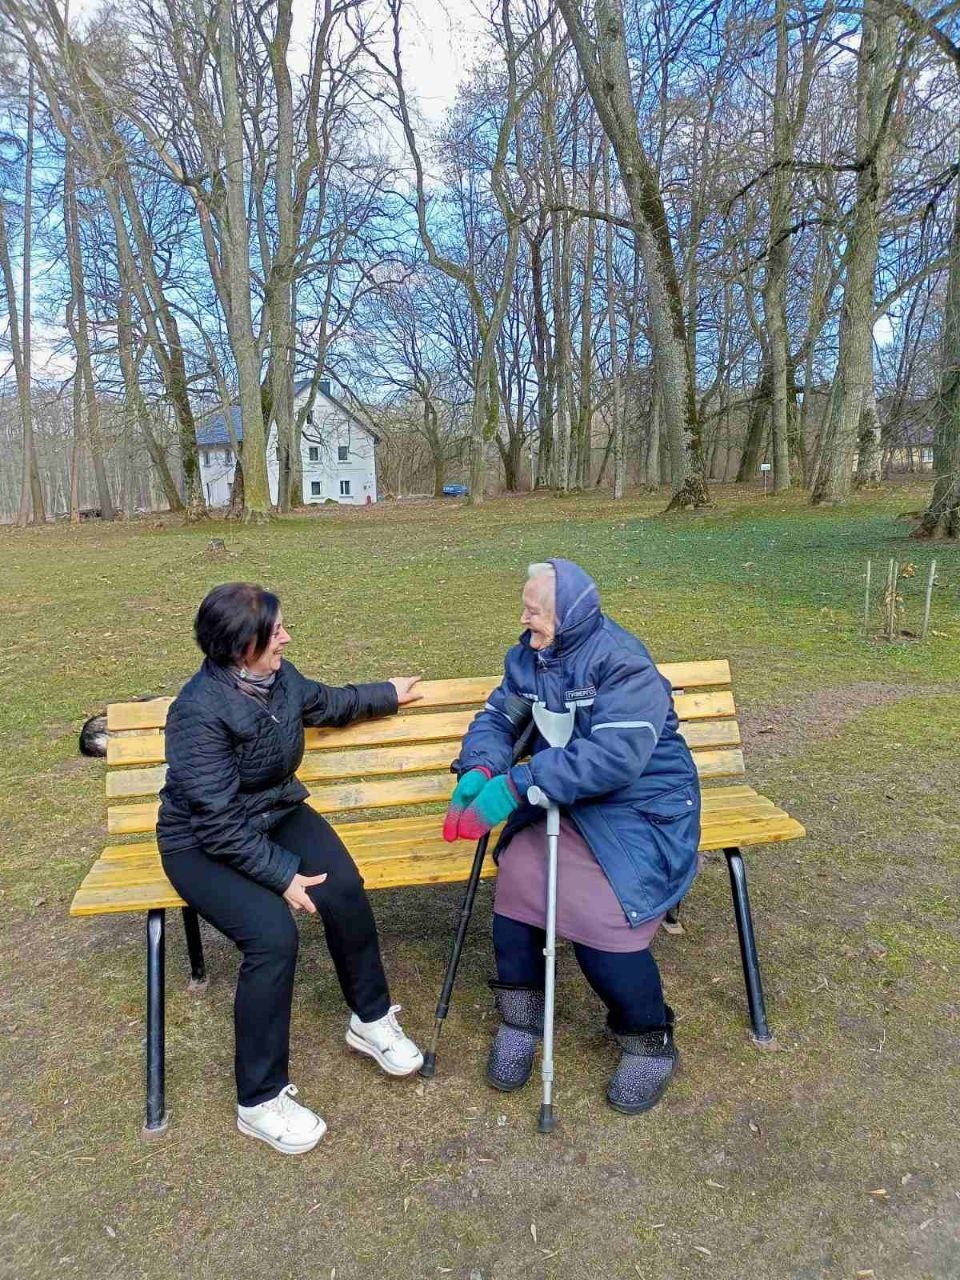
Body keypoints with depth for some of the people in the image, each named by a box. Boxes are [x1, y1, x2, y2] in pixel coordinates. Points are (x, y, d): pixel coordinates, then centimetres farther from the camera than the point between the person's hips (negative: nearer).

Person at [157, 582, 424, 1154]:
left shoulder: (279, 677, -5)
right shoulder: (200, 712, -27)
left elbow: (327, 702, 19)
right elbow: (219, 823, -25)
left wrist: (388, 694, 29)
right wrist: (283, 875, -25)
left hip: (277, 814, 6)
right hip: (204, 844, -6)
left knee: (344, 888, -21)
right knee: (273, 935, -28)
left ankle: (371, 1018, 5)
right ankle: (261, 1099, -6)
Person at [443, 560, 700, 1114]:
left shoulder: (622, 663, -20)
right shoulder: (528, 658, 5)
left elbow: (613, 756, -31)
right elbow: (496, 719, 4)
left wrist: (517, 785, -35)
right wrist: (479, 772, -19)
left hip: (640, 808, -6)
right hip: (565, 802, 6)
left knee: (599, 915, -22)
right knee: (516, 878, -19)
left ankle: (650, 1038, 8)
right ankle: (522, 1017, 4)